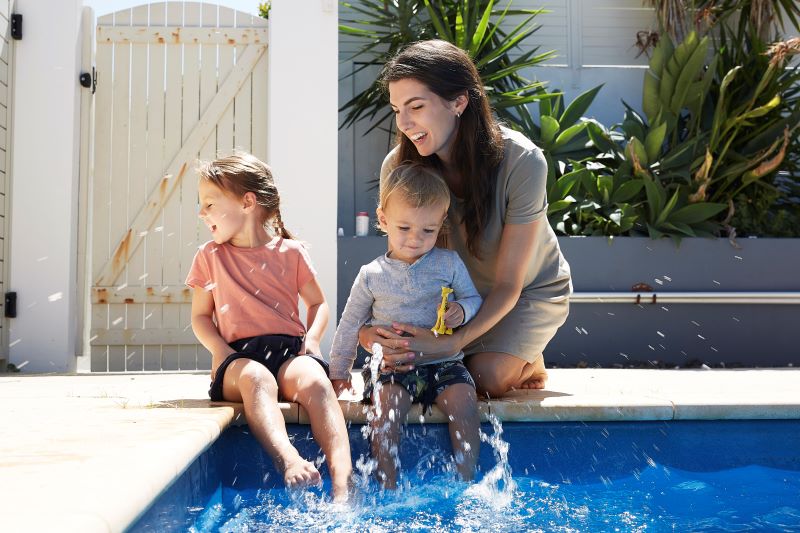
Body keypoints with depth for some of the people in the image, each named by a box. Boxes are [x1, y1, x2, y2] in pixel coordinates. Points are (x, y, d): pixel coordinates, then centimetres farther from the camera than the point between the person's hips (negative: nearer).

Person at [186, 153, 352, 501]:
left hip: (289, 349, 0)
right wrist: (223, 352, -5)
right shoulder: (209, 257, 13)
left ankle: (342, 485, -47)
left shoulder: (290, 252, 11)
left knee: (314, 378, -35)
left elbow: (318, 303, 20)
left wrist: (312, 336, -2)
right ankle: (289, 462, -58)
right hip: (238, 358, 0)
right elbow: (200, 316, 15)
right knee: (256, 378, -38)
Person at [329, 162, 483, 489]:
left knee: (463, 399, -27)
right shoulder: (372, 275, 4)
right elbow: (350, 325, 15)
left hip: (443, 361, 1)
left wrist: (462, 310, -13)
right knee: (387, 401, -30)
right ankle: (387, 488, -24)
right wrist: (339, 371, 19)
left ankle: (466, 483, -17)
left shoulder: (449, 263, 4)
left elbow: (474, 298, 12)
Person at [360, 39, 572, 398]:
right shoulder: (398, 166, -23)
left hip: (531, 291, -3)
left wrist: (451, 343, -45)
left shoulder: (522, 162, -32)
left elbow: (508, 285, -27)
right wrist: (389, 340, -39)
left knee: (486, 376, -27)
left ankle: (530, 364, 8)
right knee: (371, 330, -20)